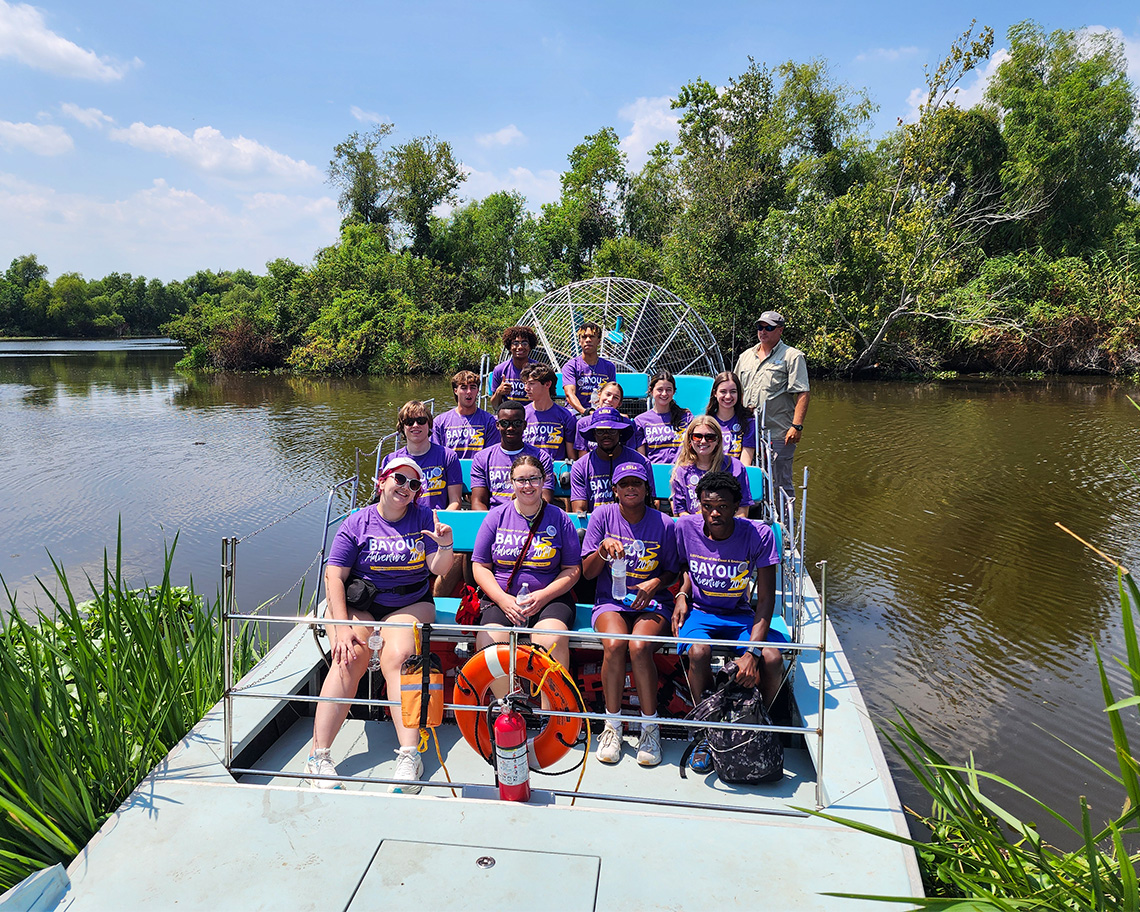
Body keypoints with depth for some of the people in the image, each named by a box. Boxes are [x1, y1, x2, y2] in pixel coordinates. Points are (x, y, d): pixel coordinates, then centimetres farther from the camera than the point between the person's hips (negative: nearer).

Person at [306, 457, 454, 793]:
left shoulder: (423, 518, 3)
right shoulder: (357, 523, 1)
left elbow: (438, 569, -3)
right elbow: (334, 577, -5)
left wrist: (445, 546, -27)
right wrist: (341, 626, -17)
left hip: (410, 605, 0)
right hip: (359, 605, 0)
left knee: (397, 657, -29)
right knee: (349, 658, -28)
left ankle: (410, 756, -33)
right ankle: (319, 756, -25)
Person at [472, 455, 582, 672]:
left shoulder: (559, 519, 8)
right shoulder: (497, 516, 10)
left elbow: (573, 569, 7)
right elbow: (480, 566, 8)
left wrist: (544, 595, -10)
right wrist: (503, 599, -8)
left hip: (550, 598, -1)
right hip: (500, 599, 1)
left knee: (551, 640, -32)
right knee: (490, 641, -28)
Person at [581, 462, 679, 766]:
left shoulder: (664, 524, 1)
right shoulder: (603, 516, 2)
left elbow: (671, 571, 10)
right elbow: (587, 572, 3)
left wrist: (654, 584, -12)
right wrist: (603, 549, -17)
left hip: (652, 603, 0)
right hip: (611, 601, 1)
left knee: (639, 647, -31)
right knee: (614, 645, -31)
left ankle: (650, 728, -13)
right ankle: (612, 725, -13)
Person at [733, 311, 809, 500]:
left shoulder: (792, 356, -1)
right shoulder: (745, 356, 17)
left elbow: (803, 393, -9)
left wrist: (797, 426, -18)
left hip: (779, 435, -5)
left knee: (781, 485, -1)